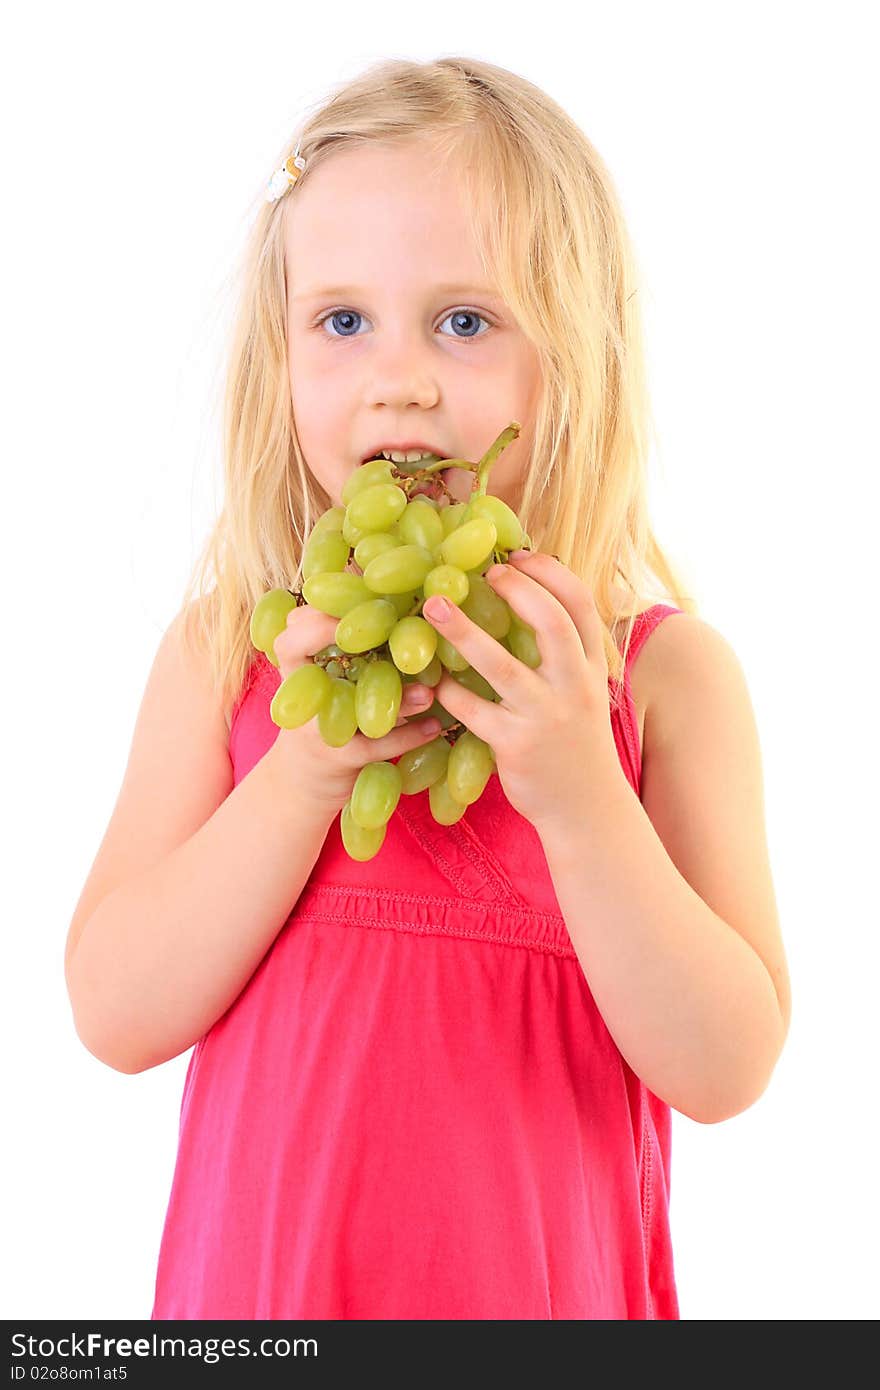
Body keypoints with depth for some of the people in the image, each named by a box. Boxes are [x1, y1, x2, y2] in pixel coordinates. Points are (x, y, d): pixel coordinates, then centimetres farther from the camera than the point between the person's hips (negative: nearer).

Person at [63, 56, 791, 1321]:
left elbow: (727, 1070, -14)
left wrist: (579, 797, -26)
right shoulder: (226, 648, -6)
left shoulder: (667, 671, -10)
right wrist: (303, 773, -22)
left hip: (540, 1280, -1)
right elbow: (116, 1015, -11)